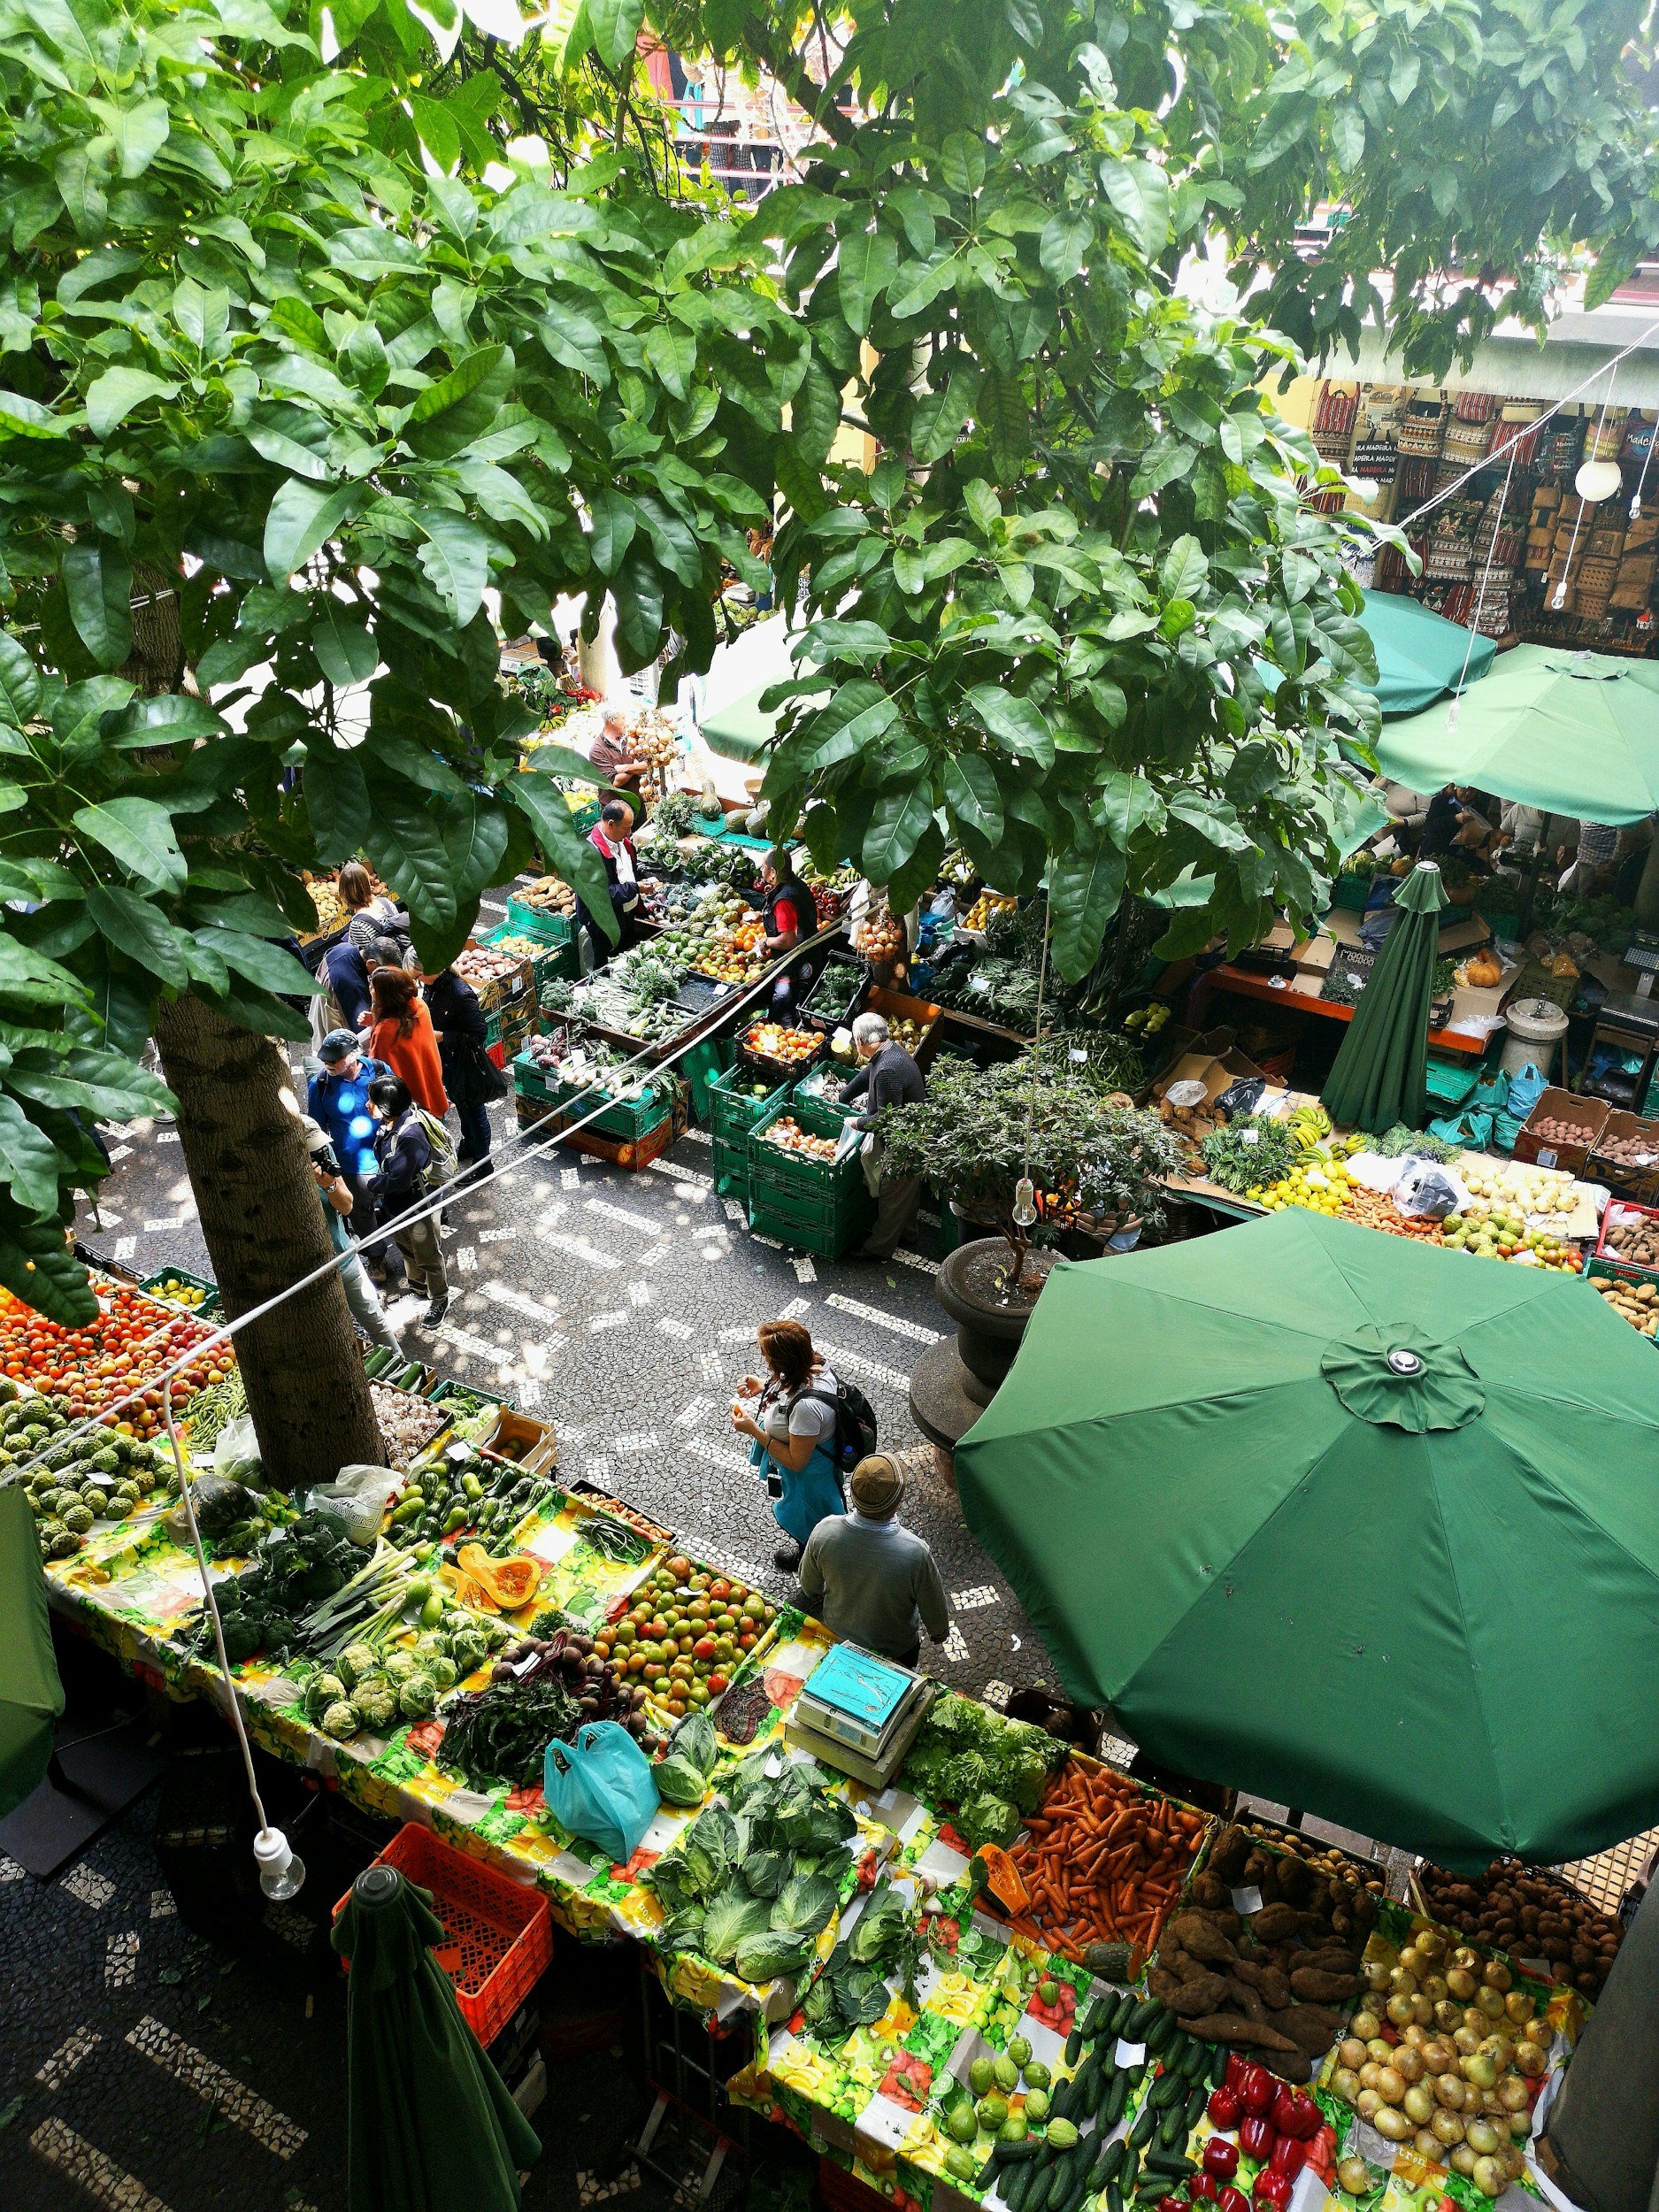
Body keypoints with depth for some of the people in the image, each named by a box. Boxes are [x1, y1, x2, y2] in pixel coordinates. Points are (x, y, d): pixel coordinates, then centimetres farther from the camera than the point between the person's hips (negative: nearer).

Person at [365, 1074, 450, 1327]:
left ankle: (439, 1301, 35)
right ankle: (417, 1283, 55)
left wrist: (373, 1186, -13)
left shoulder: (410, 1136, -36)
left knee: (428, 1256, 15)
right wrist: (381, 1200, 4)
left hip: (417, 1208, -8)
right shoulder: (386, 1124, -9)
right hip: (394, 1207, 8)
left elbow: (397, 1180, -32)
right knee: (406, 1248, 30)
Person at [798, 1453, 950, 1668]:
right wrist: (939, 1632, 3)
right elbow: (935, 1611, -20)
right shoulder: (916, 1553, -40)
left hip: (838, 1636, 2)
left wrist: (817, 1597, 15)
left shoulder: (824, 1532, -31)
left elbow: (809, 1588, -9)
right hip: (895, 1649, -2)